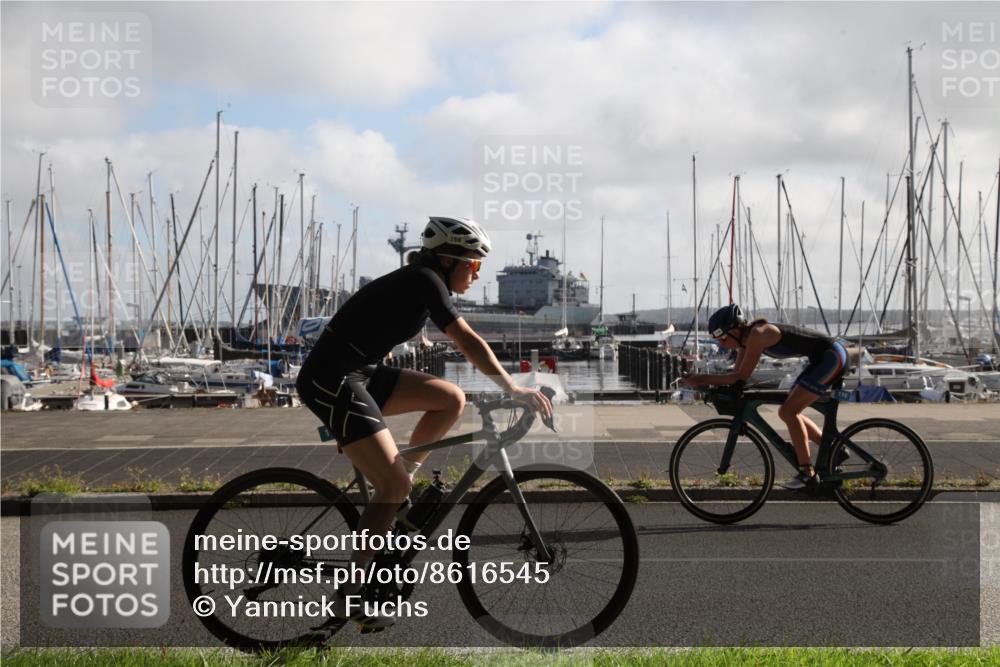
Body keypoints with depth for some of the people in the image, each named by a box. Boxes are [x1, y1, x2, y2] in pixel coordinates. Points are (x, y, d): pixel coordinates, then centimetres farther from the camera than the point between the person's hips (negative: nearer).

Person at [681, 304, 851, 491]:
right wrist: (701, 380, -6)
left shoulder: (757, 335, -21)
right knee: (788, 412, 11)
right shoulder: (747, 338, 7)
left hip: (833, 355, -10)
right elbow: (737, 375, 7)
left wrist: (703, 379, -19)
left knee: (788, 411, -12)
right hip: (823, 359, 10)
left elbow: (741, 376, -22)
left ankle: (807, 472, -7)